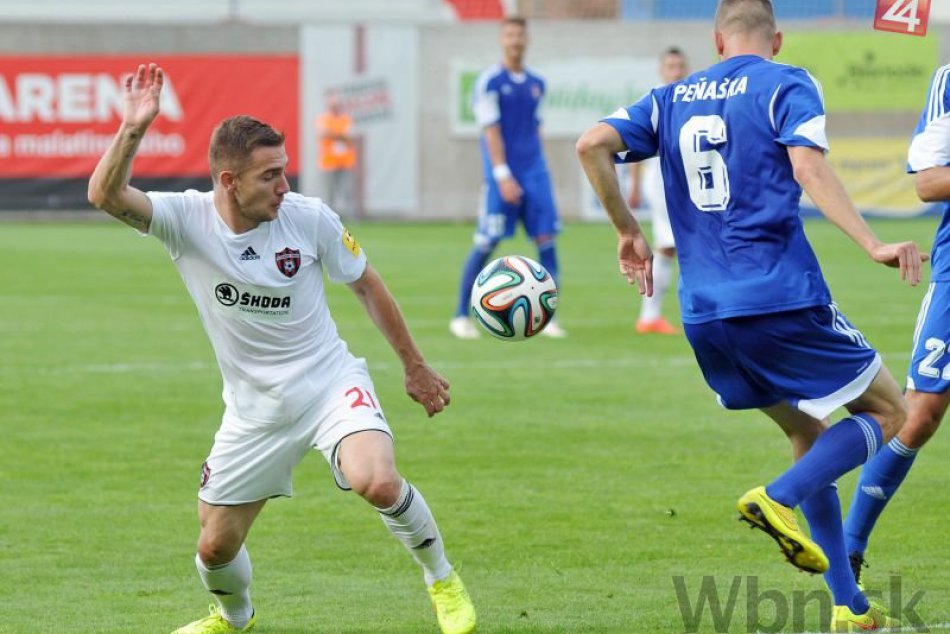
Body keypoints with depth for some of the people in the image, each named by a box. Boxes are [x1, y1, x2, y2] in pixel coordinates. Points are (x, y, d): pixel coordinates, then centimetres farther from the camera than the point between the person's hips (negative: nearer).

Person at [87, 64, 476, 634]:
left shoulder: (310, 218, -13)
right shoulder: (188, 219, -13)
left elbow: (367, 286, 3)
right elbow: (106, 195, -28)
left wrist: (416, 367, 10)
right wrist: (132, 130, -44)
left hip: (330, 383, -2)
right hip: (254, 409, 2)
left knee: (377, 482, -30)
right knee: (216, 547, 5)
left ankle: (443, 580, -2)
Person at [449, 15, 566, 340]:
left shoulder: (536, 84, 12)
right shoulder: (490, 82, -6)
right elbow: (491, 130, -11)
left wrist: (535, 170, 16)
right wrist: (503, 176, -17)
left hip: (534, 172, 5)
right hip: (503, 174, -5)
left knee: (546, 239, -3)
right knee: (486, 244, -3)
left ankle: (548, 318, 1)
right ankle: (461, 316, 8)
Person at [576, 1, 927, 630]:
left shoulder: (673, 99, 14)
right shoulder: (786, 85, 0)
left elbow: (593, 144, 2)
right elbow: (808, 165, -17)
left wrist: (628, 230, 13)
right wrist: (872, 245, -22)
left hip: (704, 313, 6)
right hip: (782, 297, -6)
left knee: (811, 435, 20)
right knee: (888, 414, 10)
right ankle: (779, 497, -15)